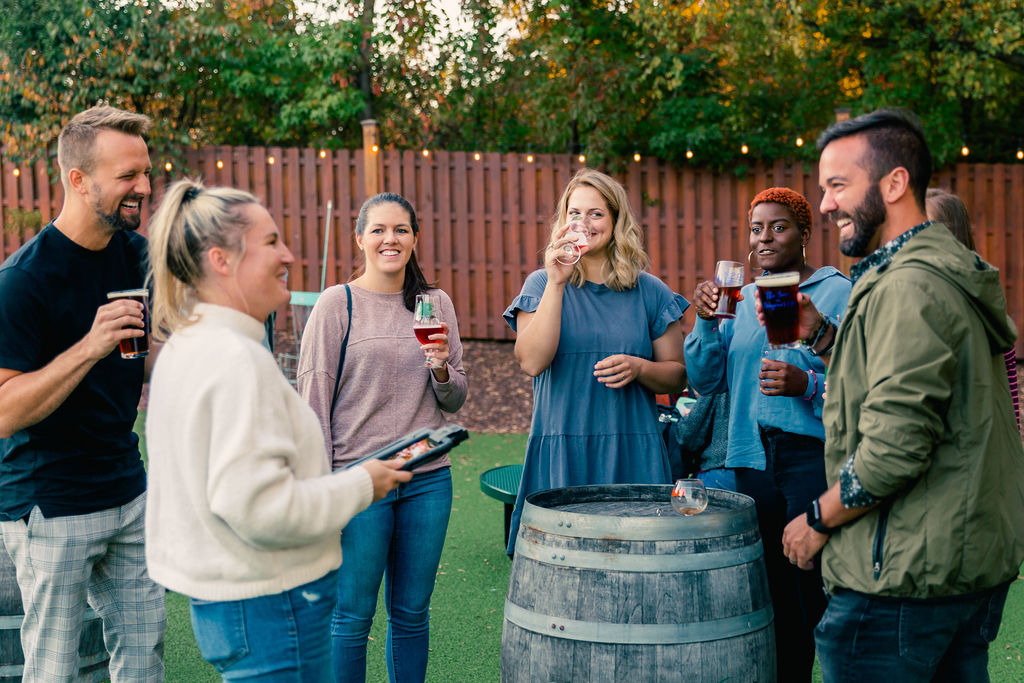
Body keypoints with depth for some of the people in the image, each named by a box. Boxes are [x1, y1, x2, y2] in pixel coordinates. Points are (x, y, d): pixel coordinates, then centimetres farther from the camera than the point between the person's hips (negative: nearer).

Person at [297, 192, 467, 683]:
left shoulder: (436, 304, 9)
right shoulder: (338, 303, -3)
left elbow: (454, 401, 13)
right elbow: (313, 398, -4)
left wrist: (442, 369, -9)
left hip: (427, 477, 4)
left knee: (412, 612, 12)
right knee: (353, 615, 3)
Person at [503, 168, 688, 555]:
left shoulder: (649, 293, 9)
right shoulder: (541, 284, 6)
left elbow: (678, 376, 13)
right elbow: (532, 362, -10)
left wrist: (638, 368, -8)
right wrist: (557, 283, -14)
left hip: (633, 454, 1)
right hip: (561, 453, -1)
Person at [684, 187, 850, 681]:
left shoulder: (838, 293, -2)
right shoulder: (742, 298, 14)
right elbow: (706, 381, 10)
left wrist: (808, 384, -23)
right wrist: (705, 323, -4)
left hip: (815, 455, -5)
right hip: (754, 456, 5)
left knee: (816, 594, -7)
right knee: (773, 594, 10)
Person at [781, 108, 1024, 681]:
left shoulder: (908, 286, -20)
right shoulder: (952, 267, 13)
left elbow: (895, 445, -26)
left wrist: (819, 520, -12)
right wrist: (823, 334, 11)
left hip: (907, 575, -10)